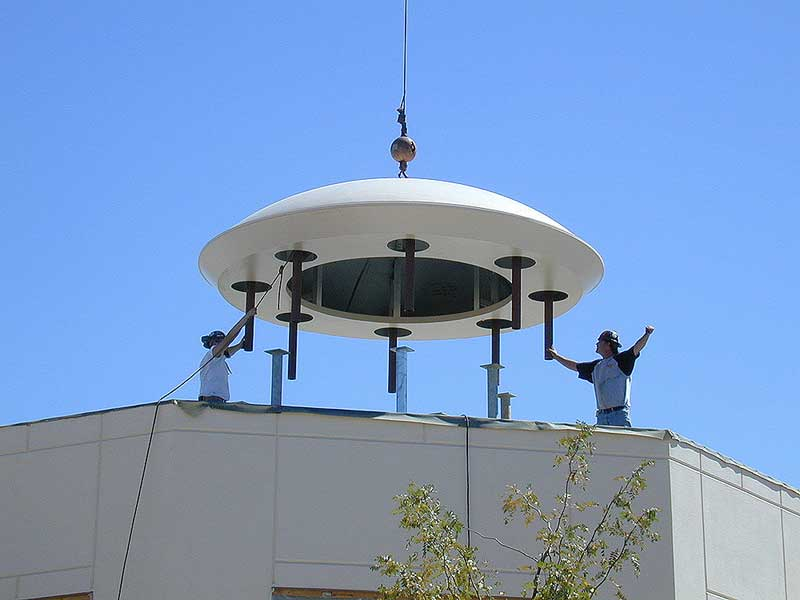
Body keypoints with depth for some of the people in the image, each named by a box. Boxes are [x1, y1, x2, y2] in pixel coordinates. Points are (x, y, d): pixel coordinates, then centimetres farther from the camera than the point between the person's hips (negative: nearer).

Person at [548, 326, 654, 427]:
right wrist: (556, 356, 41)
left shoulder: (620, 360, 2)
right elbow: (575, 366, 35)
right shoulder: (596, 366, 22)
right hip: (602, 416, 6)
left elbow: (636, 348, -12)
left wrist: (647, 335, -29)